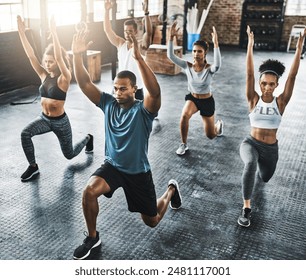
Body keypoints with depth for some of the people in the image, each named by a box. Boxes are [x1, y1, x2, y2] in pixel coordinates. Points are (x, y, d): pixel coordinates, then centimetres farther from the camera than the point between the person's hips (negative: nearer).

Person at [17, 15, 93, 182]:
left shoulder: (64, 78, -18)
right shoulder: (44, 76, -4)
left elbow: (59, 57, -35)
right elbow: (30, 55, -12)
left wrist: (53, 33, -42)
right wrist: (21, 32, -22)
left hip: (60, 121, -4)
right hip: (44, 119, 4)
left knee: (69, 154, 14)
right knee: (25, 134, -26)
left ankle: (87, 139, 46)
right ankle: (33, 167, -9)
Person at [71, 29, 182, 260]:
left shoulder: (144, 109, -20)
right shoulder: (108, 103, -8)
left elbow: (155, 92, -43)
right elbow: (85, 84, -16)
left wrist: (139, 58, -52)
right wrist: (77, 55, -31)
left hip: (138, 172, -2)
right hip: (112, 165, 3)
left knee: (152, 221, 14)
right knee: (89, 191, -29)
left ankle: (171, 190, 46)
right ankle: (92, 238, -2)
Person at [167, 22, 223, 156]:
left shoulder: (209, 68, -25)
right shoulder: (187, 66, -17)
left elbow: (217, 65, -50)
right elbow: (170, 55, -27)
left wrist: (215, 43, -57)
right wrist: (171, 37, -39)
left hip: (207, 101, -1)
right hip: (192, 98, 2)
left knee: (211, 135, 11)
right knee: (184, 116, -34)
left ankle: (219, 124, 51)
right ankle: (183, 144, -10)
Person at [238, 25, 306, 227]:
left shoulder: (281, 102, -9)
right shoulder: (254, 100, -11)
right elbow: (249, 74, -16)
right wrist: (251, 44, -20)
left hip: (271, 148, 3)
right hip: (251, 143, -2)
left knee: (265, 178, 24)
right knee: (250, 164, -37)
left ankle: (259, 166, 62)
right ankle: (246, 208, -26)